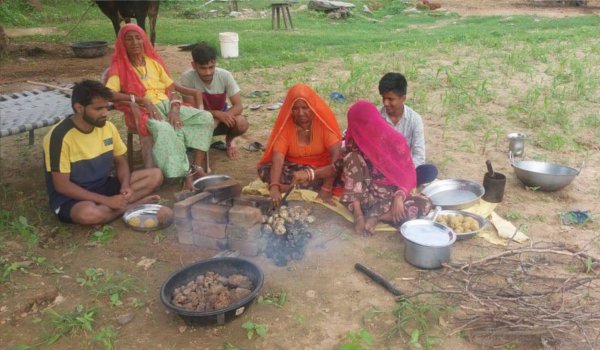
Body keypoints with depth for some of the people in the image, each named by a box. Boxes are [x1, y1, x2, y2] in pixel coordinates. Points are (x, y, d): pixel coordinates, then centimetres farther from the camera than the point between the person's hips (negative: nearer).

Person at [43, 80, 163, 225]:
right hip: (71, 198, -5)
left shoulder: (107, 127, -3)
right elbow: (61, 185, -21)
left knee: (155, 175, -6)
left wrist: (125, 185, -15)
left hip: (103, 186, 6)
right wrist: (107, 200, -27)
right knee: (89, 213, -40)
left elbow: (121, 161, 8)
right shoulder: (61, 136, -22)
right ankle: (132, 204, -13)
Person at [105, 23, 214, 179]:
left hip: (167, 105, 5)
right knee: (164, 129, -40)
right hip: (144, 111, -5)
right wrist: (141, 100, -20)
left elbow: (172, 88, 12)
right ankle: (176, 176, -33)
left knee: (206, 117, -18)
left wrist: (174, 109, -9)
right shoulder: (119, 67, 4)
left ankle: (197, 166, -20)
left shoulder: (153, 61, 18)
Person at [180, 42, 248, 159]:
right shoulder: (187, 77, -25)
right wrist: (217, 114, -37)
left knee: (241, 123, -30)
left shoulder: (225, 76, -21)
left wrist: (224, 116, -38)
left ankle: (229, 140, 7)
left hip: (221, 117, 1)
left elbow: (238, 106, -19)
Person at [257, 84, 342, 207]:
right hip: (293, 168, 1)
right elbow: (278, 158, -26)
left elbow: (337, 153, -26)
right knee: (264, 170, -25)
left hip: (321, 170, -1)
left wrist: (311, 173, -41)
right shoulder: (285, 124, -15)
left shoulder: (324, 121, -17)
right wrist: (274, 186, -43)